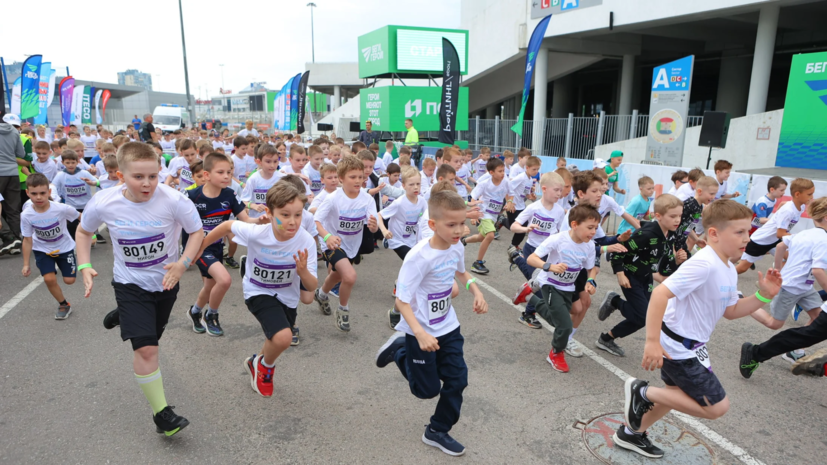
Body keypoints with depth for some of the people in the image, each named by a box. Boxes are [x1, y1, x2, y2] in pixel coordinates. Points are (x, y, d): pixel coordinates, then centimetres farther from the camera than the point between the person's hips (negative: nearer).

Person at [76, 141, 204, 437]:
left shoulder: (172, 200, -26)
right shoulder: (103, 203, -19)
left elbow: (197, 231, -12)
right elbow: (84, 231, 3)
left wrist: (183, 263, -26)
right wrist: (84, 266, -9)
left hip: (166, 281, 2)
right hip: (130, 283, -1)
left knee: (150, 337, 24)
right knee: (146, 349, -13)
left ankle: (125, 316, 59)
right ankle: (161, 414, 2)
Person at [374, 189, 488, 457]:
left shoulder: (457, 248, -7)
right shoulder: (419, 257, -29)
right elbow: (402, 301, -27)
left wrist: (477, 292, -2)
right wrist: (420, 334, -40)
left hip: (448, 327, 6)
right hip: (422, 332, -6)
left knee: (457, 380, 6)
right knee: (427, 390, 7)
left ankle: (437, 431, 28)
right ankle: (399, 350, 30)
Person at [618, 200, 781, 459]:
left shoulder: (729, 270, 6)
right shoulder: (703, 265, -26)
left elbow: (730, 311, 16)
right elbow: (661, 293, -35)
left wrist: (763, 296, 1)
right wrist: (652, 342, -37)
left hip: (690, 346, 10)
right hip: (678, 348, -10)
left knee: (678, 394, 25)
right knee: (717, 407, -3)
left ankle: (631, 433, 40)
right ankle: (644, 393, 4)